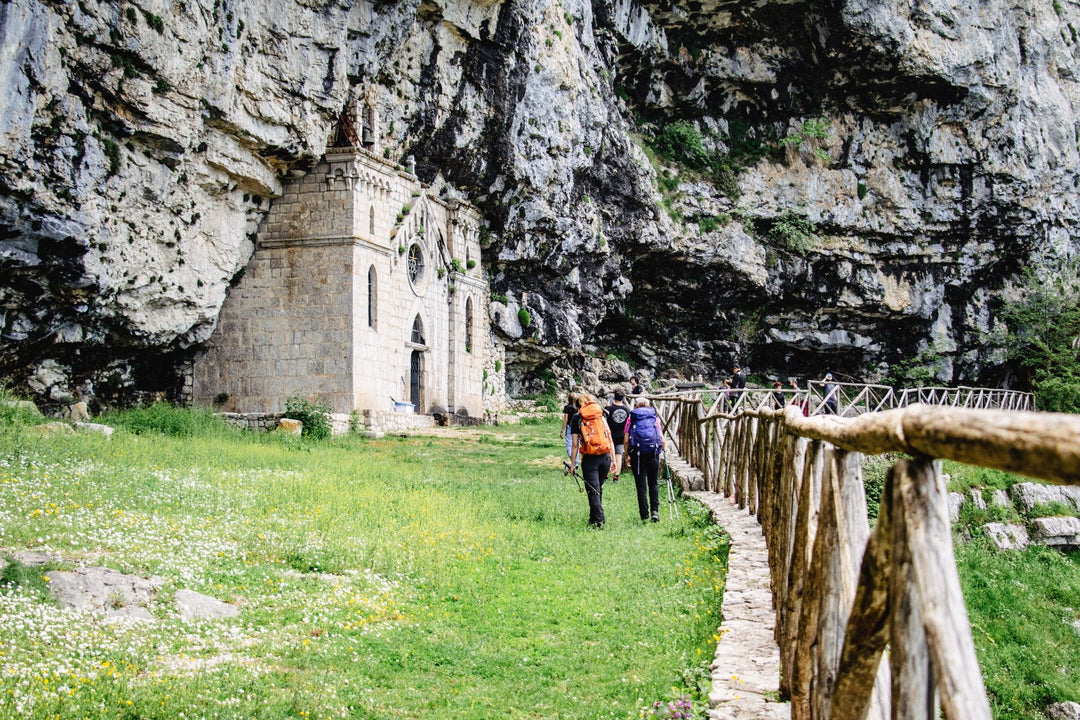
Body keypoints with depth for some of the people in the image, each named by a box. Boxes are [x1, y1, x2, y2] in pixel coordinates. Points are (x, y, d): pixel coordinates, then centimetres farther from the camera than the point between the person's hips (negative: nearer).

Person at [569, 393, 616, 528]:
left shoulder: (577, 418, 3)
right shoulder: (601, 416, 12)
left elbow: (575, 445, 0)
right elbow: (610, 440, 8)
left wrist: (573, 463, 5)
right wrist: (613, 460, 11)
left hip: (590, 459, -4)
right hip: (606, 457, 4)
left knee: (593, 491, -1)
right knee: (599, 489, 18)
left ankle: (599, 521, -8)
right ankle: (594, 518, 26)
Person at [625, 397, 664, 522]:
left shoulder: (631, 419, 7)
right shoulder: (655, 418, 10)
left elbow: (626, 440, 0)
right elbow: (662, 439, 4)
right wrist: (663, 451, 20)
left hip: (637, 453, -1)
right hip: (653, 452, 1)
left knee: (641, 485, 4)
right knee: (654, 483, 12)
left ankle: (644, 514, 3)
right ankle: (655, 510, -3)